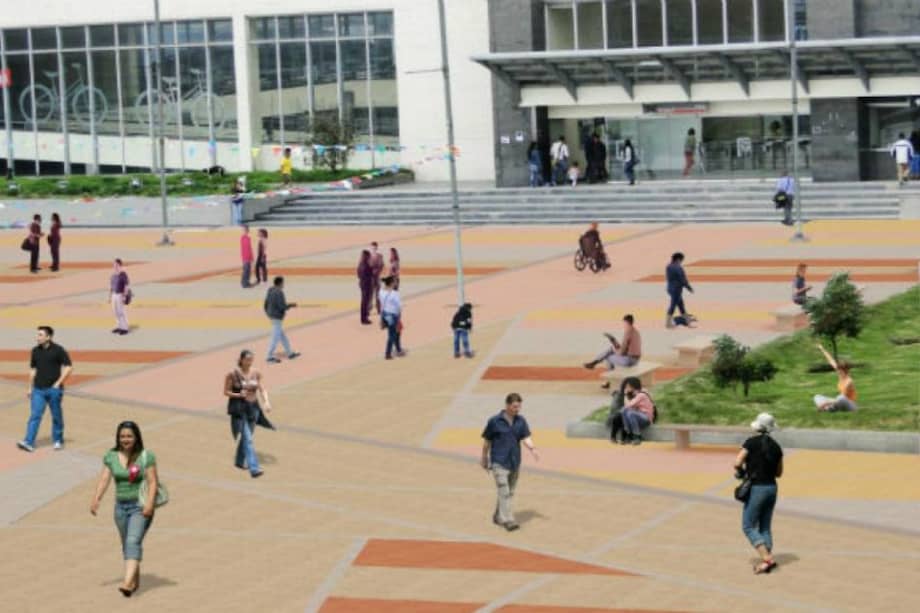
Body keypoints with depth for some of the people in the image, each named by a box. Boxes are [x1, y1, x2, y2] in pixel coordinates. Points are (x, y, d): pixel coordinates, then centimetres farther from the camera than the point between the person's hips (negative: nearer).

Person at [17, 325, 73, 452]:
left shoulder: (58, 350, -6)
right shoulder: (35, 351, 7)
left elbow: (68, 367, -6)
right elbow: (32, 369, 16)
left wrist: (58, 383, -11)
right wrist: (30, 388, 14)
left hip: (53, 389, -3)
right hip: (38, 389, 3)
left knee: (56, 416, 8)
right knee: (35, 415, -6)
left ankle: (58, 441, 22)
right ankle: (29, 443, -12)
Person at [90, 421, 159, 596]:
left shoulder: (146, 456, -7)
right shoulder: (111, 456, 4)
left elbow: (152, 481, -10)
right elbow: (104, 479, 0)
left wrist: (150, 503, -21)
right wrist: (96, 498, -13)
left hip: (140, 506, -5)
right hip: (121, 506, 5)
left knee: (133, 541, -20)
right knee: (127, 544, 14)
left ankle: (128, 582, -31)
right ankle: (135, 580, 30)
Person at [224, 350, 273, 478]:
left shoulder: (256, 373, 2)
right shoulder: (232, 374, -10)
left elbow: (262, 390, 7)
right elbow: (226, 392, -4)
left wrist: (266, 402, -9)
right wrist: (239, 395, -20)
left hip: (252, 408, 5)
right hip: (238, 409, -5)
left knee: (246, 437, 17)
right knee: (247, 438, -13)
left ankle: (239, 461, 39)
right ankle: (254, 469, -19)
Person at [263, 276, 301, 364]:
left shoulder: (270, 291, 6)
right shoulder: (279, 292, -21)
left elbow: (266, 304, 13)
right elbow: (282, 306, -22)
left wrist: (268, 313, 25)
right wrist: (291, 305, -6)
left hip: (271, 316, 10)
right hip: (277, 317, -10)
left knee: (282, 336, 18)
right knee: (276, 337, -2)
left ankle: (289, 353, 28)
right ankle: (270, 357, 0)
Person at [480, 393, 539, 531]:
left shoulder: (521, 421, 2)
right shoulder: (494, 421, -9)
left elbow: (526, 438, -4)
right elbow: (487, 441, 1)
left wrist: (532, 448, -24)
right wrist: (484, 459, 9)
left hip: (514, 462, 5)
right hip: (499, 462, -5)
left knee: (510, 492, 13)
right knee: (504, 492, -12)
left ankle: (498, 517, 29)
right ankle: (508, 520, -15)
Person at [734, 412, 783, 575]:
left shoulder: (751, 442, -11)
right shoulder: (776, 446, 7)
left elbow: (737, 463, -16)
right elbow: (778, 473, 15)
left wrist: (740, 471, 6)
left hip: (756, 489, -6)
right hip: (771, 488, 6)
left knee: (748, 527, 1)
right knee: (765, 527, 15)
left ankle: (767, 558, -12)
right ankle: (767, 560, 11)